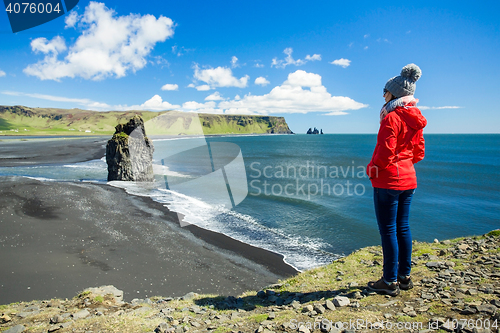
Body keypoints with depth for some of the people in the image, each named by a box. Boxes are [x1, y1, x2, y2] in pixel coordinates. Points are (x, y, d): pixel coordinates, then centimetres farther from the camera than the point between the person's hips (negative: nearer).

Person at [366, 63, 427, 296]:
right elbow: (419, 152, 15)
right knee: (403, 227, 15)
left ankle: (390, 281, 9)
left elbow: (385, 151, -20)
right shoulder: (414, 119, 11)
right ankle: (404, 276, 26)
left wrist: (373, 170, -5)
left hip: (388, 180, -9)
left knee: (388, 230, -1)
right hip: (408, 178, 9)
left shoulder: (392, 117, -16)